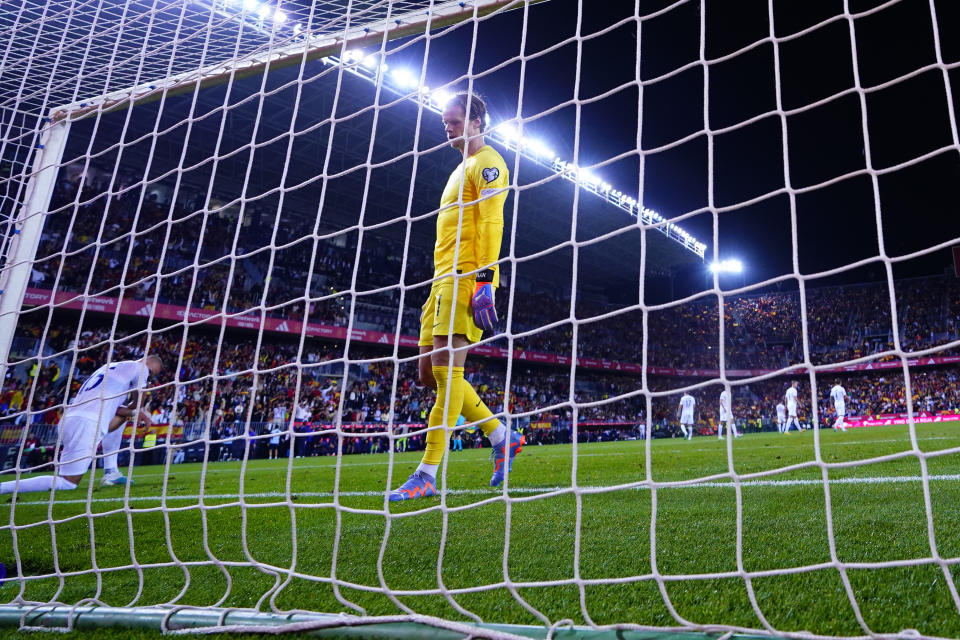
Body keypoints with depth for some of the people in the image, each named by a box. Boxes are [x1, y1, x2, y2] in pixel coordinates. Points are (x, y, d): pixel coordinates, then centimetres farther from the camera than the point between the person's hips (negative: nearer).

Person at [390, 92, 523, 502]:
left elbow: (491, 223, -14)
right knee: (431, 374, 7)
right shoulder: (462, 170, 29)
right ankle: (502, 438, 16)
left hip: (467, 277, -10)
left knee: (446, 369, -14)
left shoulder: (486, 163, -1)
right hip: (444, 279, 10)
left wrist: (484, 281, -24)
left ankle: (428, 475, -13)